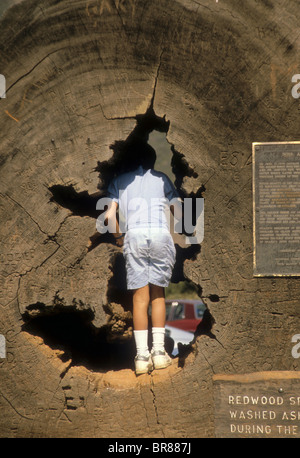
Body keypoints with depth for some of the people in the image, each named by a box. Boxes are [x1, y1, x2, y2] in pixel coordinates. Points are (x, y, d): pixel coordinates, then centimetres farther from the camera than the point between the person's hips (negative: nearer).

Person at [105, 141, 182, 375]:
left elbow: (109, 215, 6)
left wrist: (118, 237, 20)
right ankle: (159, 350, 2)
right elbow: (179, 212, 10)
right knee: (158, 294, 10)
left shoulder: (119, 181, 20)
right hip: (161, 234, 0)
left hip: (134, 236, 0)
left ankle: (142, 355, -4)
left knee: (140, 297, 1)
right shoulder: (162, 178, 20)